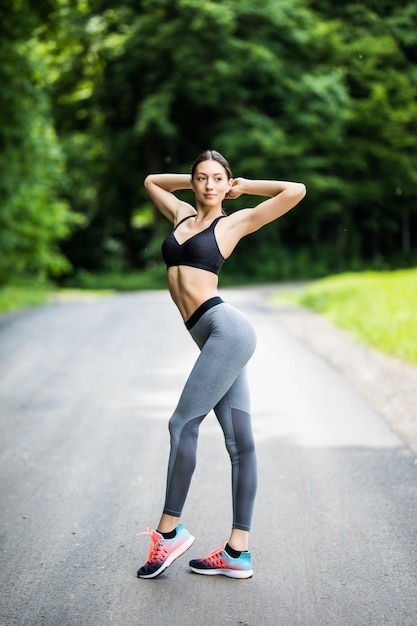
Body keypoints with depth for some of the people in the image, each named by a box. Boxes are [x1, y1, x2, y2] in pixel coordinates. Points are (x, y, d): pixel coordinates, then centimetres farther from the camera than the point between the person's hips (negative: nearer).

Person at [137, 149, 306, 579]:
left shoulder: (234, 222, 4)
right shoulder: (181, 214, 21)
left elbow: (296, 191, -2)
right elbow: (151, 181, 38)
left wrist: (244, 186, 9)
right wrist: (194, 181, 25)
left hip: (227, 329, -7)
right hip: (215, 339, 7)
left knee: (183, 424, -10)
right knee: (239, 443, 4)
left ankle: (169, 531, 1)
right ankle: (238, 552, 3)